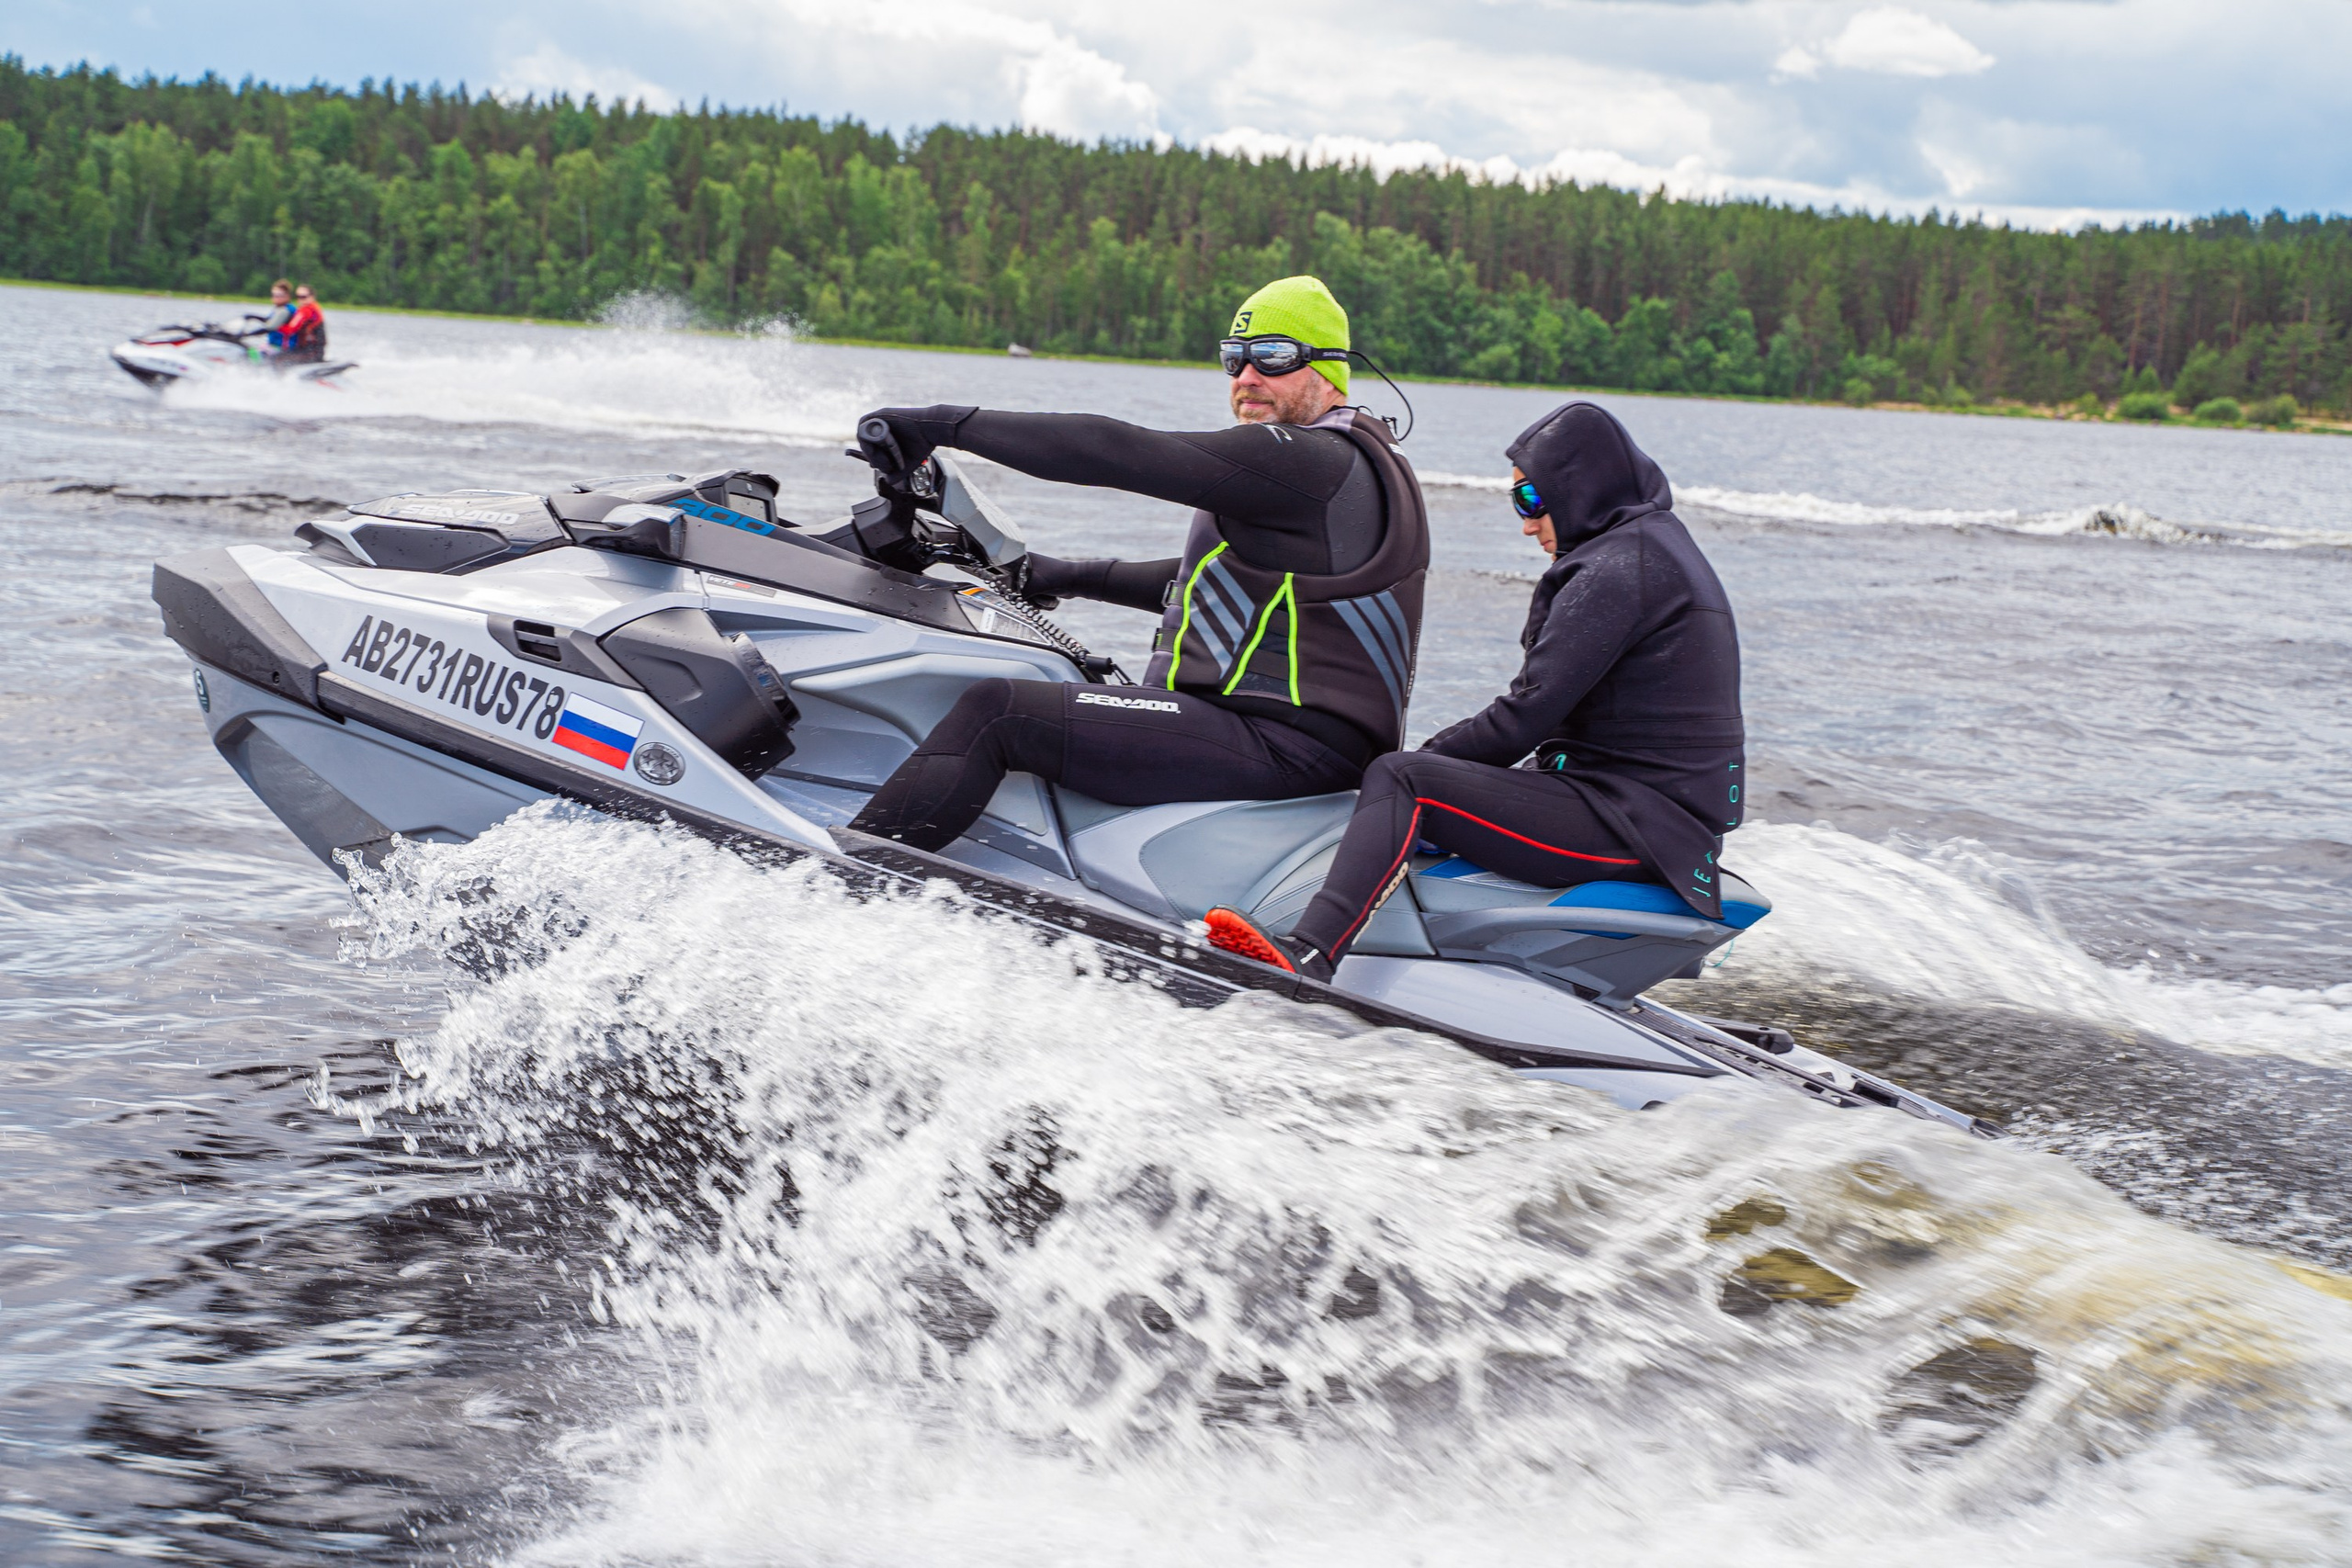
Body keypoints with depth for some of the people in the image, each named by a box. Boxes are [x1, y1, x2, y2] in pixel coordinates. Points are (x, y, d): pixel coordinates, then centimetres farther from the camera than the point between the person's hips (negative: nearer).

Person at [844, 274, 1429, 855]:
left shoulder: (1304, 459, -14)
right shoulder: (1346, 458, 20)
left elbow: (1113, 451, -19)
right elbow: (1213, 581, 29)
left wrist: (948, 424, -15)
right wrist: (1074, 577, 27)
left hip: (1283, 750, -11)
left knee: (993, 713, -16)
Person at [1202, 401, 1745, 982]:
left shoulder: (1618, 568, -14)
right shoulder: (1660, 544, 18)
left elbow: (1530, 711, -19)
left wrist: (1429, 758, -6)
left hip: (1638, 821, -11)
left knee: (1400, 780, -20)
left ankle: (1308, 955, -37)